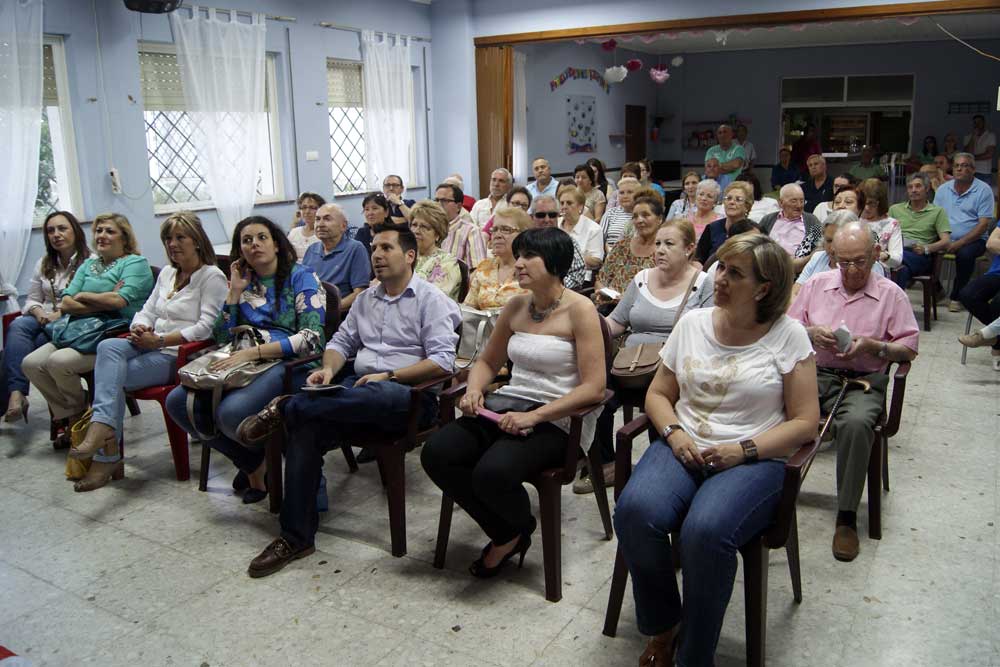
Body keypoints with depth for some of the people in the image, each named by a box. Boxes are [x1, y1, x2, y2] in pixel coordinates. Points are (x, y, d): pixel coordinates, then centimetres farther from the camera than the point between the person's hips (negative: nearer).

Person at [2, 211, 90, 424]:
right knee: (17, 325, -30)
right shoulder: (43, 264, 20)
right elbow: (31, 299, 18)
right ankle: (16, 393, -39)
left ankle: (10, 394, -22)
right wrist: (39, 313, -6)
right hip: (43, 320, 5)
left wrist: (60, 314, -20)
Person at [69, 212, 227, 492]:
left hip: (181, 355, -7)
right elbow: (147, 311, 21)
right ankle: (104, 432, -35)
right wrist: (139, 328, -4)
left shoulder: (212, 277, -3)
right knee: (109, 346, -25)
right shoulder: (166, 273, 23)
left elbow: (207, 327, -14)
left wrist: (160, 340, -18)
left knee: (111, 375, -23)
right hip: (153, 348, 7)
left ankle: (106, 457, -21)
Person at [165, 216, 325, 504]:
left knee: (231, 411, -32)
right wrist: (235, 291, 6)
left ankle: (263, 456, 5)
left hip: (290, 364, -6)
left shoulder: (301, 277, 0)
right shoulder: (244, 282, 18)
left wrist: (251, 353, -20)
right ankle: (250, 462, 4)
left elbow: (311, 339, -14)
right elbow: (222, 338, 14)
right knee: (178, 401, -12)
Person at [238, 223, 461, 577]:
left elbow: (442, 361, -9)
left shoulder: (430, 299, 1)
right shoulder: (366, 298, 24)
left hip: (408, 393, -6)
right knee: (307, 427, -22)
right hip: (358, 386, 6)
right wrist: (328, 369, 1)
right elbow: (341, 342, 25)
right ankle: (296, 537, -15)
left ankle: (286, 408, -21)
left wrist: (388, 375, -15)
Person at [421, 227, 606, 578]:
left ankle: (520, 527, 7)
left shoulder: (579, 309, -8)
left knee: (492, 473, -32)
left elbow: (594, 388, -14)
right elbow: (487, 361, 22)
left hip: (555, 419, -6)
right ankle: (505, 534, 3)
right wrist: (474, 391, -1)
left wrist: (534, 417, -21)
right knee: (435, 453, -17)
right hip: (506, 405, 6)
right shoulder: (516, 306, 10)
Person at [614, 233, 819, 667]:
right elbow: (658, 394, 16)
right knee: (634, 510, -28)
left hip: (754, 460, -3)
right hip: (684, 449, 4)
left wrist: (743, 450, -15)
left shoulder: (787, 335, 0)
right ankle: (663, 625, 0)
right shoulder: (693, 323, 11)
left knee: (705, 530, -34)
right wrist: (674, 433, -5)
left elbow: (805, 422, -2)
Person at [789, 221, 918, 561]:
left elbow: (909, 349, 6)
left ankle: (847, 516, -22)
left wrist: (872, 345, -11)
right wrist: (811, 333, -5)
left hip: (863, 380, -2)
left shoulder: (891, 295, 7)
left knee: (855, 423, -36)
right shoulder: (817, 284, 14)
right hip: (814, 372, 2)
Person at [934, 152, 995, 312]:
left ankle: (956, 297, -13)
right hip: (945, 238, 4)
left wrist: (959, 243, -20)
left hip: (973, 239, -4)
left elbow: (984, 224, -9)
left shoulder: (984, 190, -2)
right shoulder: (943, 189, 10)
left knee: (965, 254, -34)